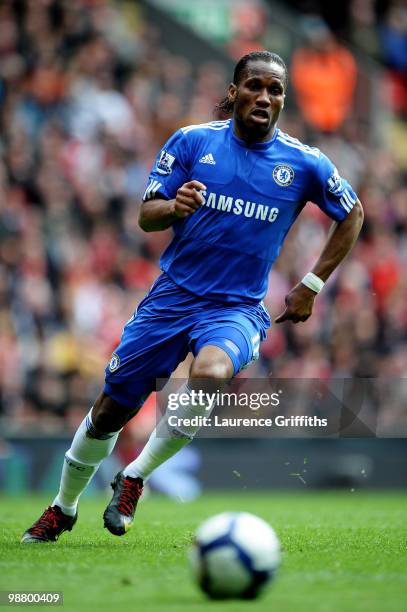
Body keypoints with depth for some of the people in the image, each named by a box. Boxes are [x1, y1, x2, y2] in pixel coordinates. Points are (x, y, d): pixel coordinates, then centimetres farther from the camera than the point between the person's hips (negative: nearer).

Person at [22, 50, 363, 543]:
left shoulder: (303, 163, -2)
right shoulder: (192, 141, -1)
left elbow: (352, 214, 12)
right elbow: (146, 216, 0)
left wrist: (311, 285, 7)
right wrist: (175, 206, -24)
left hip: (237, 308, -1)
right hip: (173, 295, 1)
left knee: (211, 372, -35)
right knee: (111, 409, 3)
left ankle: (134, 477, -14)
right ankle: (63, 509, 30)